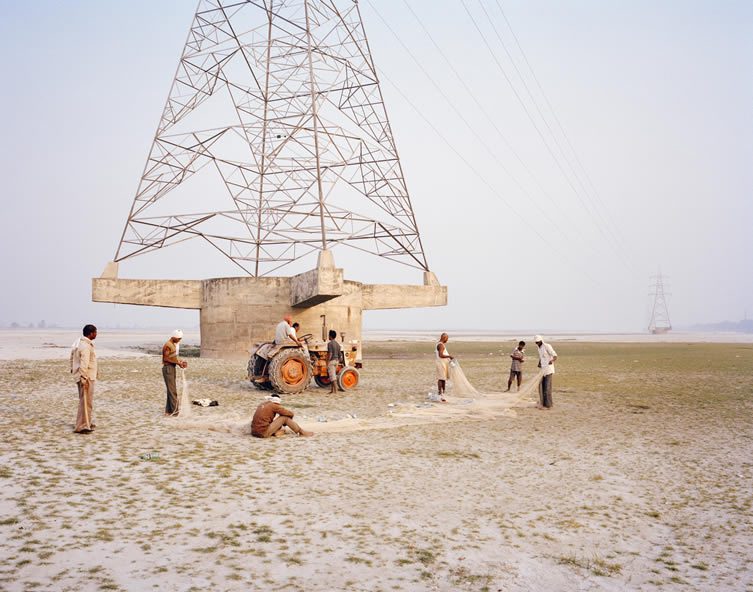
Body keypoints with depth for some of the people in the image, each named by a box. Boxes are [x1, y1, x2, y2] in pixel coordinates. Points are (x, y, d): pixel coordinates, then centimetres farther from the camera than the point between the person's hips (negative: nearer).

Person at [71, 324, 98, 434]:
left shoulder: (79, 342, 11)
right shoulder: (86, 346, -21)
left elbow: (72, 357, 20)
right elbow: (84, 363, -27)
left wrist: (73, 369, 29)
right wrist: (84, 378, -28)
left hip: (86, 376, 10)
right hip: (86, 377, -10)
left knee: (87, 401, 20)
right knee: (85, 402, -6)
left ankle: (87, 423, 31)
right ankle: (81, 426, -3)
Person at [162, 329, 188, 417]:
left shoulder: (174, 344, 13)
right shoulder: (167, 345, -16)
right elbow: (166, 358, -19)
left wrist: (181, 361, 5)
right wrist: (177, 362, -20)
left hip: (172, 368, 10)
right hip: (168, 368, -10)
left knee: (171, 390, 13)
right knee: (172, 391, -8)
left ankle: (168, 411, 19)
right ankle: (175, 411, -6)